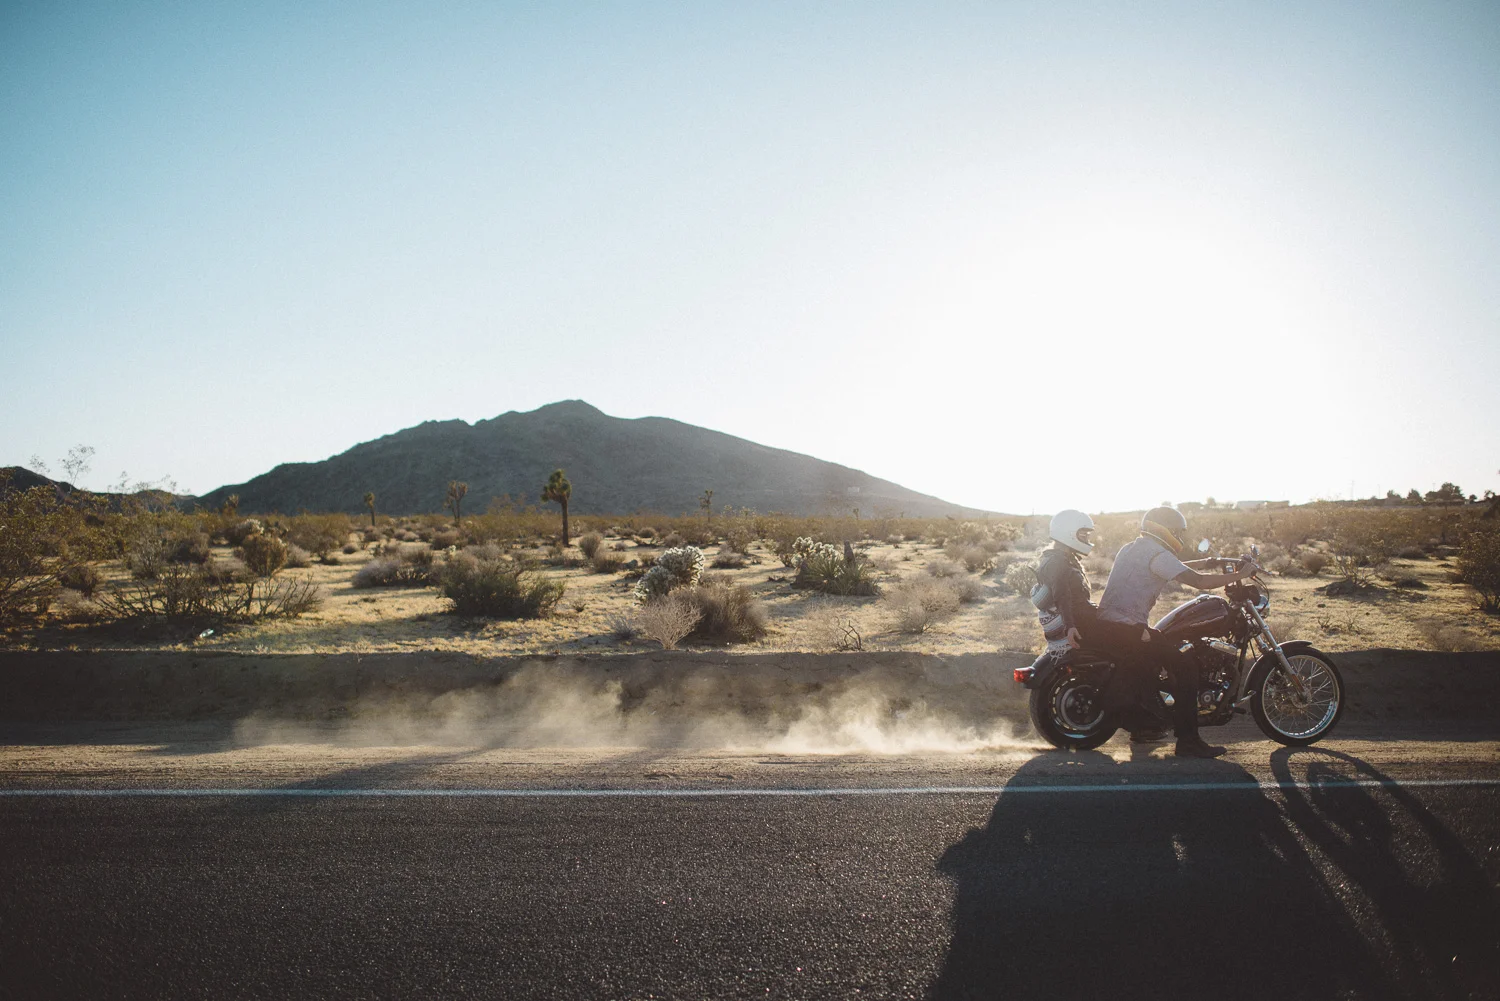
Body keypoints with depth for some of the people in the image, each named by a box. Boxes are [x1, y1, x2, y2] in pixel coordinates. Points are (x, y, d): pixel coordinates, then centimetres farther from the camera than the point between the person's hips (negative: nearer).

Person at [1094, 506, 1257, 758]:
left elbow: (1172, 568, 35)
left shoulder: (1131, 548, 20)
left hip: (1104, 625, 10)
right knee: (1185, 666, -7)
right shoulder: (1156, 553, -9)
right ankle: (1187, 742, -8)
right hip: (1125, 630, -10)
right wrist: (1239, 575, -3)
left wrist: (1204, 563, 33)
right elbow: (1199, 582, -15)